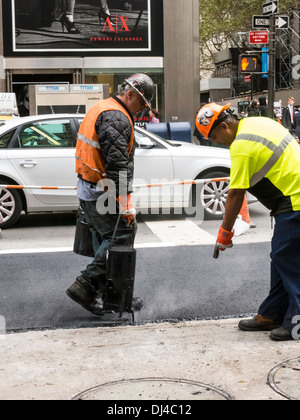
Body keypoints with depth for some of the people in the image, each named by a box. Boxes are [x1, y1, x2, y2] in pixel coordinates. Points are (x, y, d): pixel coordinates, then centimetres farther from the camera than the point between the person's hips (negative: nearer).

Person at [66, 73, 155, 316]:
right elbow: (118, 163, -24)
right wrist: (126, 202, -23)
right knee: (122, 236, -6)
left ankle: (109, 294, 19)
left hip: (87, 190, 11)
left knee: (105, 241, 14)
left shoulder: (102, 109, 18)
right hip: (102, 195, -11)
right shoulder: (117, 118, -16)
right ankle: (86, 285, -6)